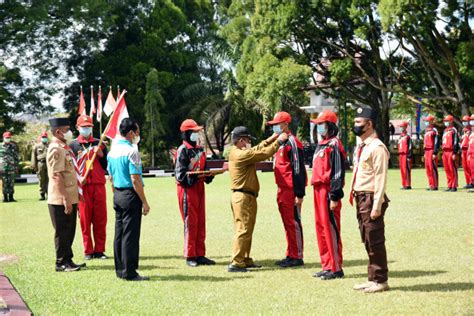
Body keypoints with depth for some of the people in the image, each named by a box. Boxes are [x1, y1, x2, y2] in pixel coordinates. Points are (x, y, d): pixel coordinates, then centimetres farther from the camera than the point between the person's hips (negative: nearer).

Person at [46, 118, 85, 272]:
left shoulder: (65, 148, 15)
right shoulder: (56, 150, -16)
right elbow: (57, 176, -22)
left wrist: (76, 194, 21)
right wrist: (65, 198, -24)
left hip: (71, 198, 10)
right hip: (60, 200, -10)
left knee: (69, 231, 15)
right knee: (62, 232, -1)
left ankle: (68, 261, 23)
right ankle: (61, 263, 7)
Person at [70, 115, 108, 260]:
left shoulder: (99, 143, 12)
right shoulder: (73, 145, 5)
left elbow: (107, 165, 12)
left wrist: (101, 155, -6)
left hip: (99, 185, 2)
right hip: (82, 187, -2)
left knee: (101, 219, 2)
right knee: (85, 220, 0)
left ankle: (99, 250, 9)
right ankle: (88, 251, 7)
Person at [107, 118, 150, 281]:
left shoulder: (112, 150, 10)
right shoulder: (131, 151, -16)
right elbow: (135, 180, -19)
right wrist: (144, 202, -14)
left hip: (117, 194, 9)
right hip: (131, 195, -9)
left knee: (119, 233, 12)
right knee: (130, 235, -4)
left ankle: (120, 270, 18)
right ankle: (129, 272, -2)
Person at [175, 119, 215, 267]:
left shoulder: (199, 149, 16)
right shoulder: (183, 150, -10)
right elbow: (180, 174, -16)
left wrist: (208, 176, -2)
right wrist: (194, 177, -30)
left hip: (199, 188, 8)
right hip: (187, 188, -8)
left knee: (201, 222, 9)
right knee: (190, 222, -4)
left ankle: (200, 254, 16)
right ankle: (190, 256, 3)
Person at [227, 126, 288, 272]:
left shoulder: (236, 153, 13)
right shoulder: (242, 155, -17)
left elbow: (257, 149, 22)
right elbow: (264, 153, -18)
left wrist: (271, 139, 19)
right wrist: (278, 141, -7)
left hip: (240, 196, 11)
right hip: (244, 197, -11)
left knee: (245, 229, 16)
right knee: (244, 230, -9)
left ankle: (245, 260, 24)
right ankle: (236, 263, -9)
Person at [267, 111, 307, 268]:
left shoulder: (292, 142, -13)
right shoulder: (280, 142, 16)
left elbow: (299, 169, -17)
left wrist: (299, 193, -20)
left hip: (291, 190, -10)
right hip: (282, 189, 10)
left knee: (293, 222, -4)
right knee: (287, 223, 13)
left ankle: (297, 257, 3)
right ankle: (290, 255, 21)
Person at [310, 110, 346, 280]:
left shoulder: (334, 145, -11)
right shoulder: (321, 144, 19)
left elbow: (338, 172, -17)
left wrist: (335, 196, -20)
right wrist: (316, 187, 19)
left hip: (328, 191, -10)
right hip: (318, 190, 10)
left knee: (331, 229, -6)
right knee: (321, 228, 13)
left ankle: (336, 268, -1)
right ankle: (327, 266, 20)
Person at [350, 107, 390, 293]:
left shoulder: (377, 147, -14)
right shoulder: (361, 147, 15)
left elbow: (381, 178, -18)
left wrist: (376, 206, -21)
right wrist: (355, 196, 16)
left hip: (371, 198, -9)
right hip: (360, 198, 10)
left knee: (375, 241, -2)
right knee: (367, 241, 15)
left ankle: (380, 281, 7)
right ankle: (373, 278, 24)